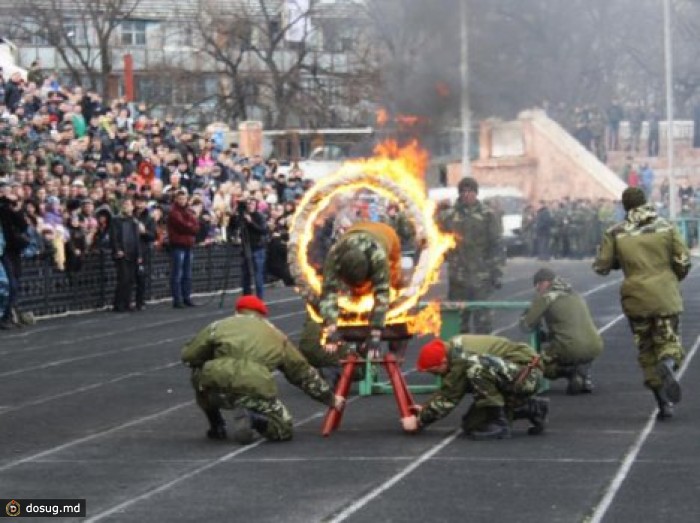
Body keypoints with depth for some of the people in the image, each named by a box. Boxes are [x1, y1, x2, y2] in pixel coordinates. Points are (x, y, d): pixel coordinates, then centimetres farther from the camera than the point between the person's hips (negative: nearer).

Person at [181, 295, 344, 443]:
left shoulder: (219, 326, 22)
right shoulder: (277, 336, 29)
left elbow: (188, 356, 19)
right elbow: (303, 372, 35)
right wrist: (329, 398, 46)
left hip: (216, 386, 1)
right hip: (255, 392, -1)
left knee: (199, 375, 35)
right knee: (282, 429, 19)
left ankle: (216, 426, 25)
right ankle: (251, 418, -10)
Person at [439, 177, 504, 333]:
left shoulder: (487, 215, 1)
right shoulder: (449, 216, 6)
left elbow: (496, 245, -1)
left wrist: (496, 272, -5)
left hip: (481, 277, -2)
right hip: (458, 277, 2)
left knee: (483, 319, 0)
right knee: (458, 318, 8)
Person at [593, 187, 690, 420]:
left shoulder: (615, 233, -1)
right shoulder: (665, 227, 0)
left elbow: (601, 267, -1)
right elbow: (683, 261, -1)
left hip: (636, 299, 0)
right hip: (666, 298, 0)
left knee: (646, 350, 13)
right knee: (668, 339, 12)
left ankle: (664, 403, 8)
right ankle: (668, 364, -26)